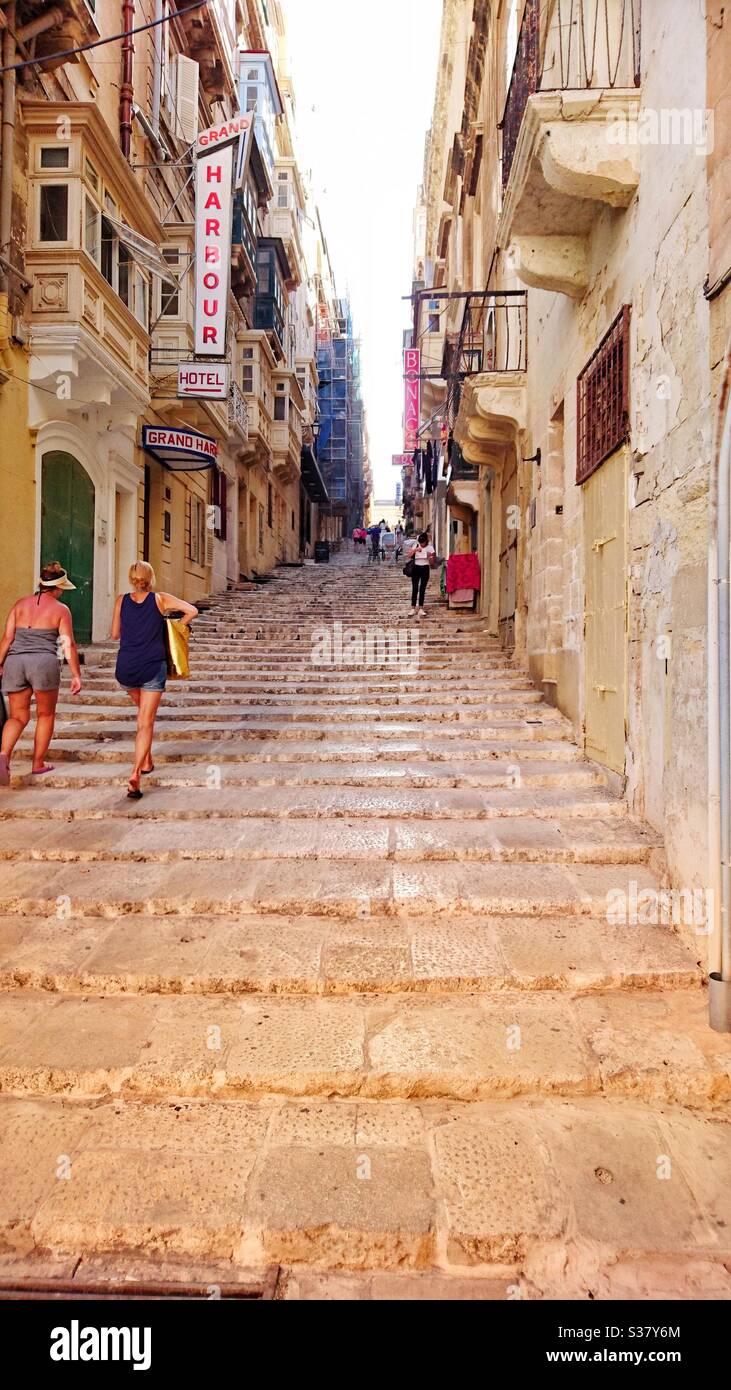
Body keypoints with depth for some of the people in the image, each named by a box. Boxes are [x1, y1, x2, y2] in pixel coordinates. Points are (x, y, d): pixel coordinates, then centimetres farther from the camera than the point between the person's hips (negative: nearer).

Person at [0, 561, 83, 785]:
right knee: (46, 715, 14)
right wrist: (76, 675, 0)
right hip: (44, 662, -3)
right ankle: (38, 764, 18)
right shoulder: (61, 609, 2)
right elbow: (68, 644, -3)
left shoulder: (20, 604, 12)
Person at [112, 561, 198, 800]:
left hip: (125, 669, 3)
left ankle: (147, 761, 31)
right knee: (146, 723, -1)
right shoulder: (160, 600, -1)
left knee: (143, 711, 28)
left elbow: (115, 634, 10)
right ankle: (136, 773, -14)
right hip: (153, 668, -3)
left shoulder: (122, 601, 5)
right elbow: (192, 611, -8)